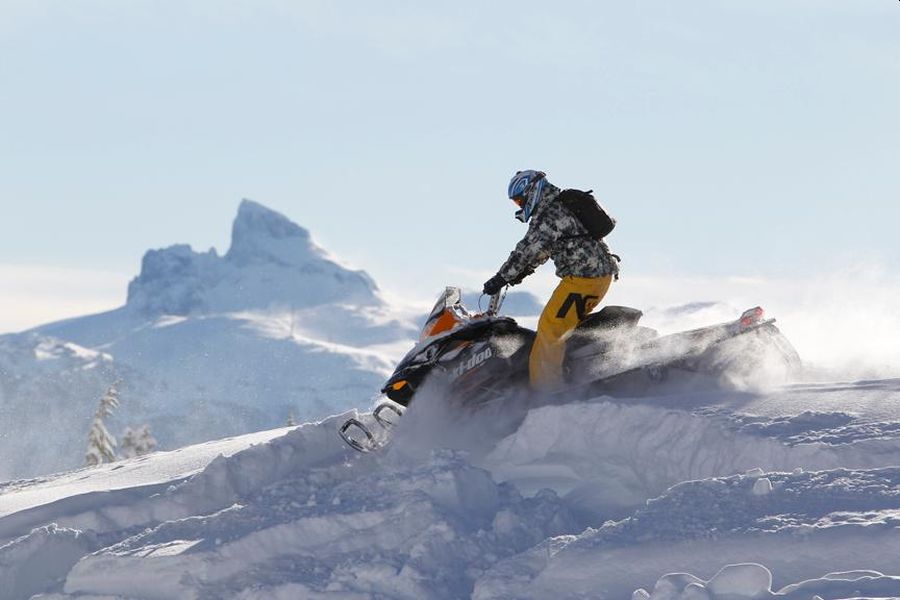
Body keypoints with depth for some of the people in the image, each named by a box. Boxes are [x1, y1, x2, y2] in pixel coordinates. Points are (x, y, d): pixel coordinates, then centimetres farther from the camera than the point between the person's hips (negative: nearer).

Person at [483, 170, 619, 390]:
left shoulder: (550, 216, -14)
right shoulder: (560, 207, 19)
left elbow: (527, 249, -18)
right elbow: (543, 248, 27)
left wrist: (501, 278, -13)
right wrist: (522, 273, 22)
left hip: (583, 279, -10)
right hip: (602, 274, 10)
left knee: (550, 328, -7)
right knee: (566, 326, 20)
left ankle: (543, 389, -7)